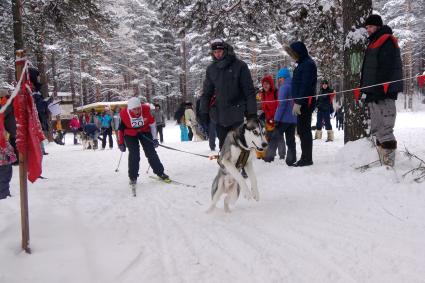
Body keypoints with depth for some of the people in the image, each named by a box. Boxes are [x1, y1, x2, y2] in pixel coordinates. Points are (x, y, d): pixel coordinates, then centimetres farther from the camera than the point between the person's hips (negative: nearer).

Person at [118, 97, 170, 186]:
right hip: (130, 135, -1)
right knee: (134, 155, -10)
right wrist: (121, 143, -4)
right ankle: (133, 177, 4)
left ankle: (160, 172, 13)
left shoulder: (146, 110, -24)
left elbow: (152, 124, -9)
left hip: (145, 132, 1)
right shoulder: (124, 114, -25)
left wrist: (154, 138, -6)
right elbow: (121, 129, -8)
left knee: (151, 153, 1)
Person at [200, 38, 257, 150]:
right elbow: (207, 92, 12)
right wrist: (204, 112, 6)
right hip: (219, 115, 4)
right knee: (223, 145, 9)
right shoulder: (211, 69, 8)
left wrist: (252, 112, -9)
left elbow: (249, 91, -5)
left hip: (237, 114, -4)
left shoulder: (239, 66, -3)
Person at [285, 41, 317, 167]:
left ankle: (307, 159, -3)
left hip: (306, 102, -10)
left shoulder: (308, 64, -12)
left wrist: (298, 102, -22)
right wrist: (296, 102, 14)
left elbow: (306, 85, -20)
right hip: (302, 102, 10)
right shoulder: (302, 63, 19)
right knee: (302, 129, 11)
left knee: (304, 129, -7)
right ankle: (305, 158, 17)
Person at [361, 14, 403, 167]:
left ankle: (388, 164, -11)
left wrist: (379, 90, -23)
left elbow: (386, 68, -17)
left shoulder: (387, 41, -7)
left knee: (384, 131, -12)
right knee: (377, 131, 11)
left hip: (383, 94, -10)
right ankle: (383, 163, 17)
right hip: (374, 94, 10)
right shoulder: (374, 43, 23)